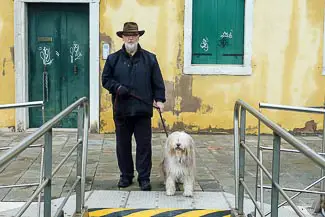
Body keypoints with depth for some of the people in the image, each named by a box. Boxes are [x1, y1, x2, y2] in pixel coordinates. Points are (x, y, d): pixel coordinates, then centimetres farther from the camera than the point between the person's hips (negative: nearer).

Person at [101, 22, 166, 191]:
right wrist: (117, 87, -9)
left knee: (144, 145, 2)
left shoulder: (150, 58, 7)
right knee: (123, 145, 9)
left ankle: (144, 178, 12)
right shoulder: (113, 59, 7)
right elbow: (105, 79, 8)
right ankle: (126, 176, 24)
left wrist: (159, 99, -3)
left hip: (143, 109, -1)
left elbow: (158, 83, 7)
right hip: (121, 109, 1)